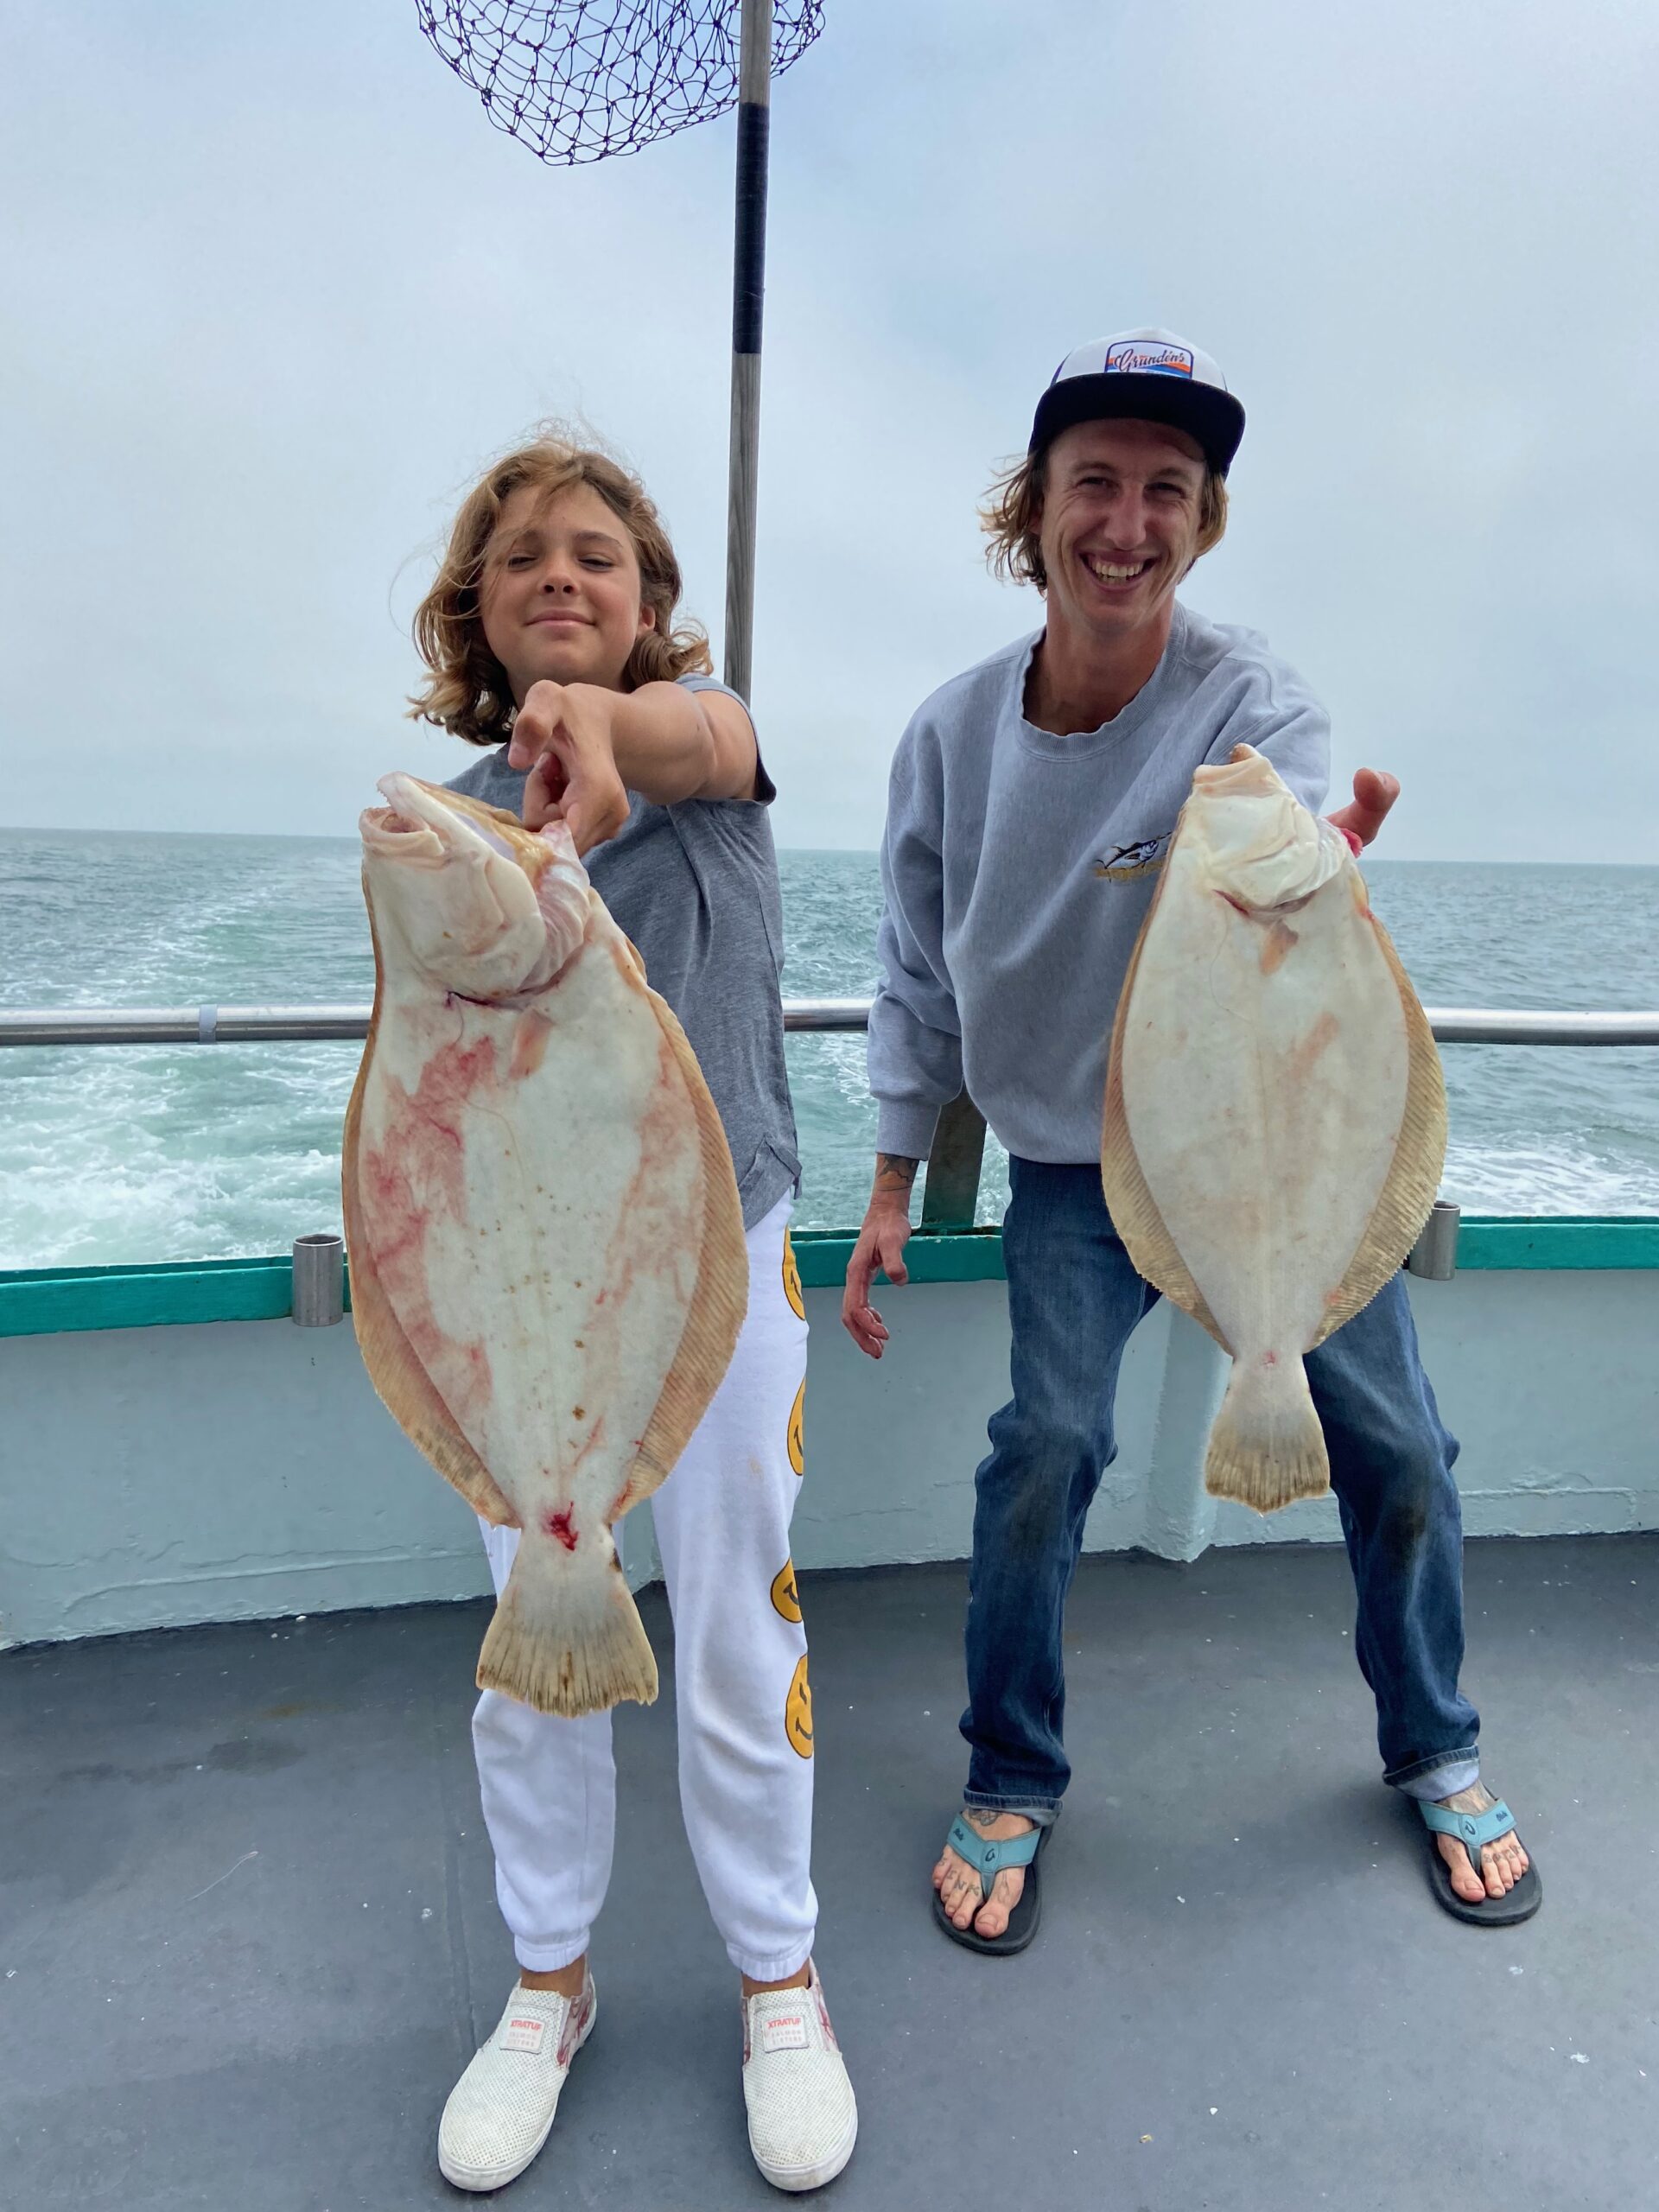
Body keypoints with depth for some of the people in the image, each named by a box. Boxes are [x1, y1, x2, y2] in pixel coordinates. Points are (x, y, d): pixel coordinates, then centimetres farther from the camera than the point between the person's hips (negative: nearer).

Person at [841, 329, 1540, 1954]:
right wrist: (893, 1186, 1)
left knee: (1398, 1455, 6)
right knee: (1043, 1453, -10)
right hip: (1075, 1167, 1)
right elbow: (920, 977, 0)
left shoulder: (1254, 703, -17)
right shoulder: (953, 735, -11)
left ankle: (1434, 1755, 35)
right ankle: (1011, 1785, 17)